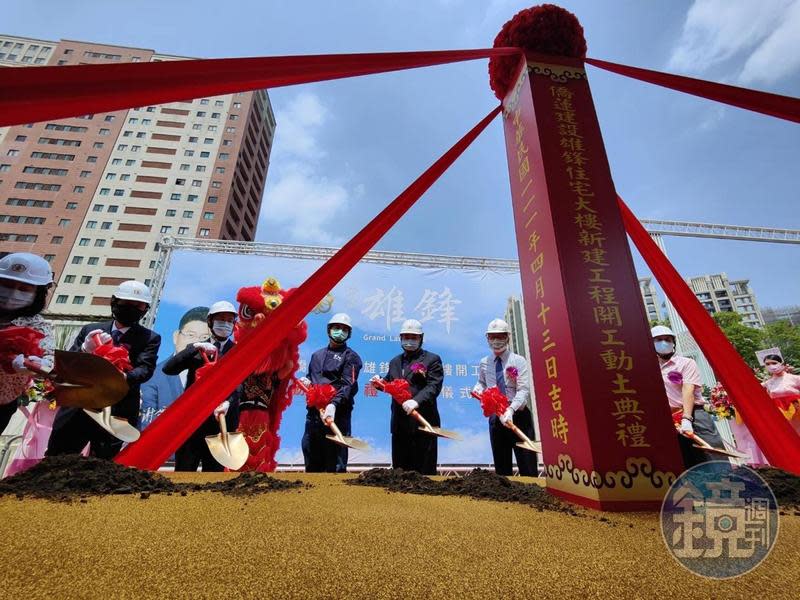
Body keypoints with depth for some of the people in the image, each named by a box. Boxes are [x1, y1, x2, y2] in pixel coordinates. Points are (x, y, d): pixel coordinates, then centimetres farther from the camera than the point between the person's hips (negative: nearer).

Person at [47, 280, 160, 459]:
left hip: (116, 413, -3)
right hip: (77, 406, 3)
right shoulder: (90, 330, 10)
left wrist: (124, 377, -33)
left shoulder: (150, 338, 2)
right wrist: (85, 349, -16)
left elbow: (145, 369, -11)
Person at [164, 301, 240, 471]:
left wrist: (227, 403, -27)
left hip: (221, 422, -2)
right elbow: (168, 368, -3)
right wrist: (195, 347, -14)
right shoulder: (195, 349, 11)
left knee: (214, 471, 7)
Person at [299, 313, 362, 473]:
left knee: (335, 464, -2)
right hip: (313, 413, 6)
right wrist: (306, 380, 4)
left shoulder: (351, 356, -1)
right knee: (311, 462, 16)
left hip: (336, 415, -6)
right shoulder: (317, 355, 20)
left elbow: (348, 386, -13)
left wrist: (334, 404, -28)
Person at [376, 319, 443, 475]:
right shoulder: (395, 361, 19)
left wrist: (416, 401, -27)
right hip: (399, 423, 6)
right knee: (399, 468, 14)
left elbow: (433, 386, -12)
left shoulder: (432, 359, 1)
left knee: (424, 470, 2)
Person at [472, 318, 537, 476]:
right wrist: (478, 389, -4)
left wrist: (510, 410, -30)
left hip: (518, 416, -3)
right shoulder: (484, 363, 6)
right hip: (495, 418, 4)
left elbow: (524, 390, -15)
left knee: (528, 468, 0)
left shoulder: (519, 361, -6)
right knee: (501, 468, 14)